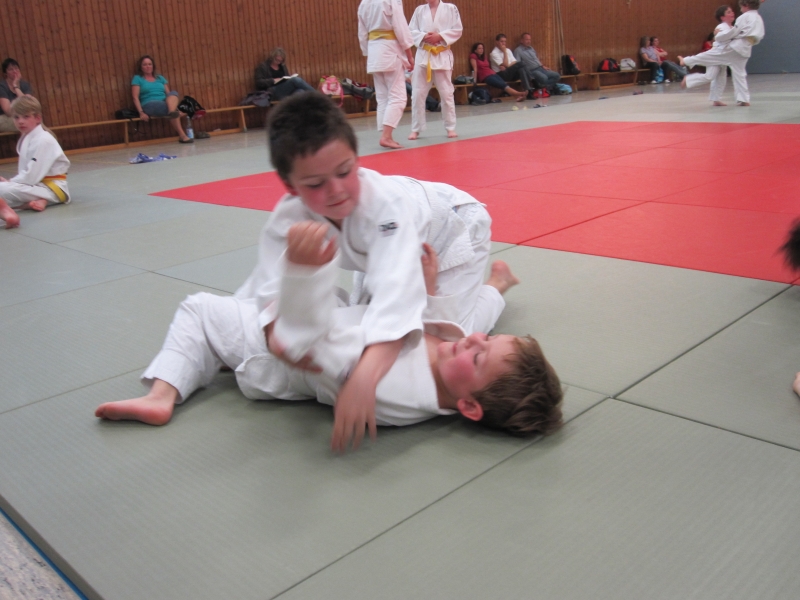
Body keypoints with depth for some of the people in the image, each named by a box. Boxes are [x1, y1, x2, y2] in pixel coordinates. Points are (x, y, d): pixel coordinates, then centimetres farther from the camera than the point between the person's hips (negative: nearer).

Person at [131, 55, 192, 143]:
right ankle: (182, 135, -37)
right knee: (174, 110, -31)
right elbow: (135, 97, 1)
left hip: (165, 104, 4)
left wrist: (177, 109, 2)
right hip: (150, 106, -4)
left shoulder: (160, 78, 24)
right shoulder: (137, 78, 10)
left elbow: (168, 94, 18)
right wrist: (141, 112, -14)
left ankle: (172, 112, -55)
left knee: (173, 93, -28)